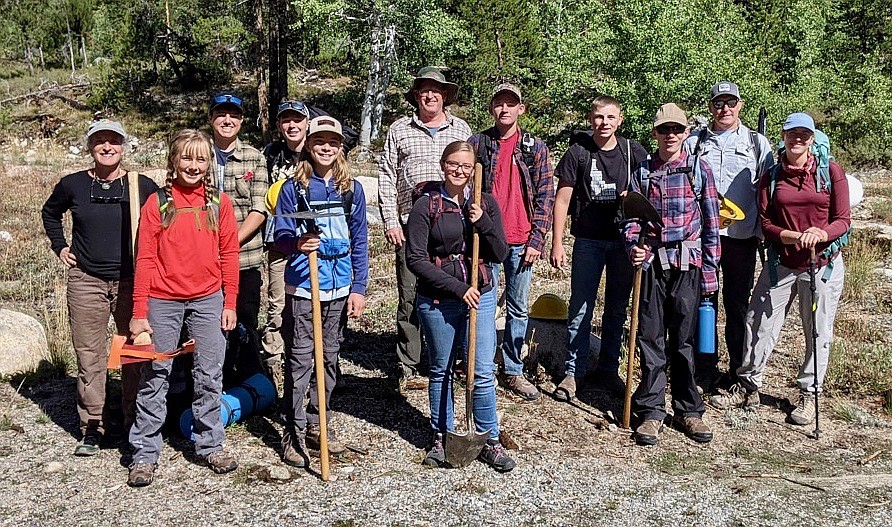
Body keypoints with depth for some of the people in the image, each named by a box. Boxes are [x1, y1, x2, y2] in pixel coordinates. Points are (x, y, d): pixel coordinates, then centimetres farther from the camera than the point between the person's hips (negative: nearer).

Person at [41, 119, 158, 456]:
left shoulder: (142, 186, -2)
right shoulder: (73, 185, 2)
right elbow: (50, 213, 22)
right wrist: (60, 246, 12)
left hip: (132, 283, -1)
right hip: (86, 281, 1)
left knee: (136, 356, 3)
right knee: (89, 357, 5)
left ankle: (136, 427, 16)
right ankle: (92, 428, 16)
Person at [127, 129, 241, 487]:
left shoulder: (219, 202, 3)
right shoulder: (157, 202, -2)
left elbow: (229, 254, 5)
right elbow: (145, 259, -3)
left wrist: (229, 304, 2)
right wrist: (139, 312, -6)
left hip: (208, 300, 2)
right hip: (163, 301, -1)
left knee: (210, 376, 8)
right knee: (154, 377, 5)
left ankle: (210, 446, 22)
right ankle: (145, 453, 15)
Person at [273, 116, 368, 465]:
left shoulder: (351, 188, 5)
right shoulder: (293, 188, -2)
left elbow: (359, 241, 6)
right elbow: (280, 236, -5)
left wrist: (359, 288, 1)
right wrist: (297, 244, -28)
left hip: (340, 289, 3)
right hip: (302, 288, -3)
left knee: (329, 358, 11)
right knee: (299, 361, -1)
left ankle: (317, 426, 25)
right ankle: (294, 433, 8)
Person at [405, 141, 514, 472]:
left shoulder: (486, 204, 4)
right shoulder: (426, 206, -6)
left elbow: (500, 255, 1)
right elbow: (416, 260, -11)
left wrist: (483, 223, -16)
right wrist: (457, 287, -16)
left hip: (480, 297, 2)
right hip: (437, 302, -2)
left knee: (483, 373, 2)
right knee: (441, 371, 12)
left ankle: (490, 441, 16)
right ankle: (441, 438, 27)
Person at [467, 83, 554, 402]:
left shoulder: (535, 148, 5)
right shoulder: (477, 144, 3)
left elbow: (545, 196, 3)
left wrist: (536, 240, -3)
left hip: (521, 243, 1)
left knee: (518, 310, 9)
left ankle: (513, 372, 20)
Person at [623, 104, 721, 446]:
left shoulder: (699, 169, 4)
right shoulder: (643, 172, 8)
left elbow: (710, 222, 3)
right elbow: (632, 219, 8)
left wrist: (709, 271, -1)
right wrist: (634, 247, -13)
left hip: (687, 263, -1)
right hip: (651, 263, 1)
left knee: (683, 340, 5)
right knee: (650, 338, 3)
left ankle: (688, 410, 18)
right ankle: (651, 411, 11)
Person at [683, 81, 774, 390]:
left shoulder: (757, 144, 8)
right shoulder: (694, 144, 10)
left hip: (741, 236, -1)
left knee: (738, 304, 6)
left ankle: (739, 370, 18)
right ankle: (705, 369, 15)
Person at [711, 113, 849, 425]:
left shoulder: (831, 172, -1)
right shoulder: (771, 177, 5)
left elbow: (843, 220, -3)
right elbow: (766, 223, 0)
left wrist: (820, 234, -24)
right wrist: (794, 237, -18)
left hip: (824, 264, -2)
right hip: (781, 264, 2)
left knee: (818, 333, 6)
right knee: (759, 324, 3)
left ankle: (808, 394, 22)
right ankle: (748, 387, 18)